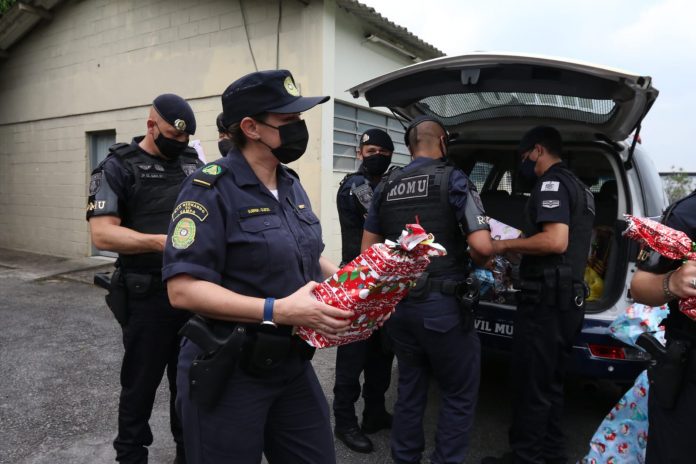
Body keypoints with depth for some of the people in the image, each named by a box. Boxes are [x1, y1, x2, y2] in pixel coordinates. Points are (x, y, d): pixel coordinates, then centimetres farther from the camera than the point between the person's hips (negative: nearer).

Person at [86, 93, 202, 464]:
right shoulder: (119, 167, -5)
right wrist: (159, 242, -28)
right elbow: (102, 233, -15)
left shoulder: (194, 163, 10)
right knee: (141, 382, 10)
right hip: (147, 295, -4)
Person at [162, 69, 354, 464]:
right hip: (230, 374, -7)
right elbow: (183, 289, -23)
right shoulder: (212, 189, -17)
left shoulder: (291, 187, 8)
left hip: (293, 365, 8)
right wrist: (278, 311, -28)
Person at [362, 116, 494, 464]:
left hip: (398, 304, 6)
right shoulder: (453, 179, -7)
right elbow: (482, 246, -15)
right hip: (441, 305, -6)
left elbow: (368, 249, 11)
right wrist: (475, 262, 6)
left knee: (409, 388, 20)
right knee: (459, 394, 11)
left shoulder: (386, 186, 8)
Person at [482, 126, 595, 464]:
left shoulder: (552, 183, -12)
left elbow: (555, 241, -25)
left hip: (546, 301, -10)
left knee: (530, 387, 0)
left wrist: (506, 245, -13)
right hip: (567, 300, 10)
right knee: (550, 384, 19)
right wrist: (518, 247, 20)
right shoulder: (578, 186, 19)